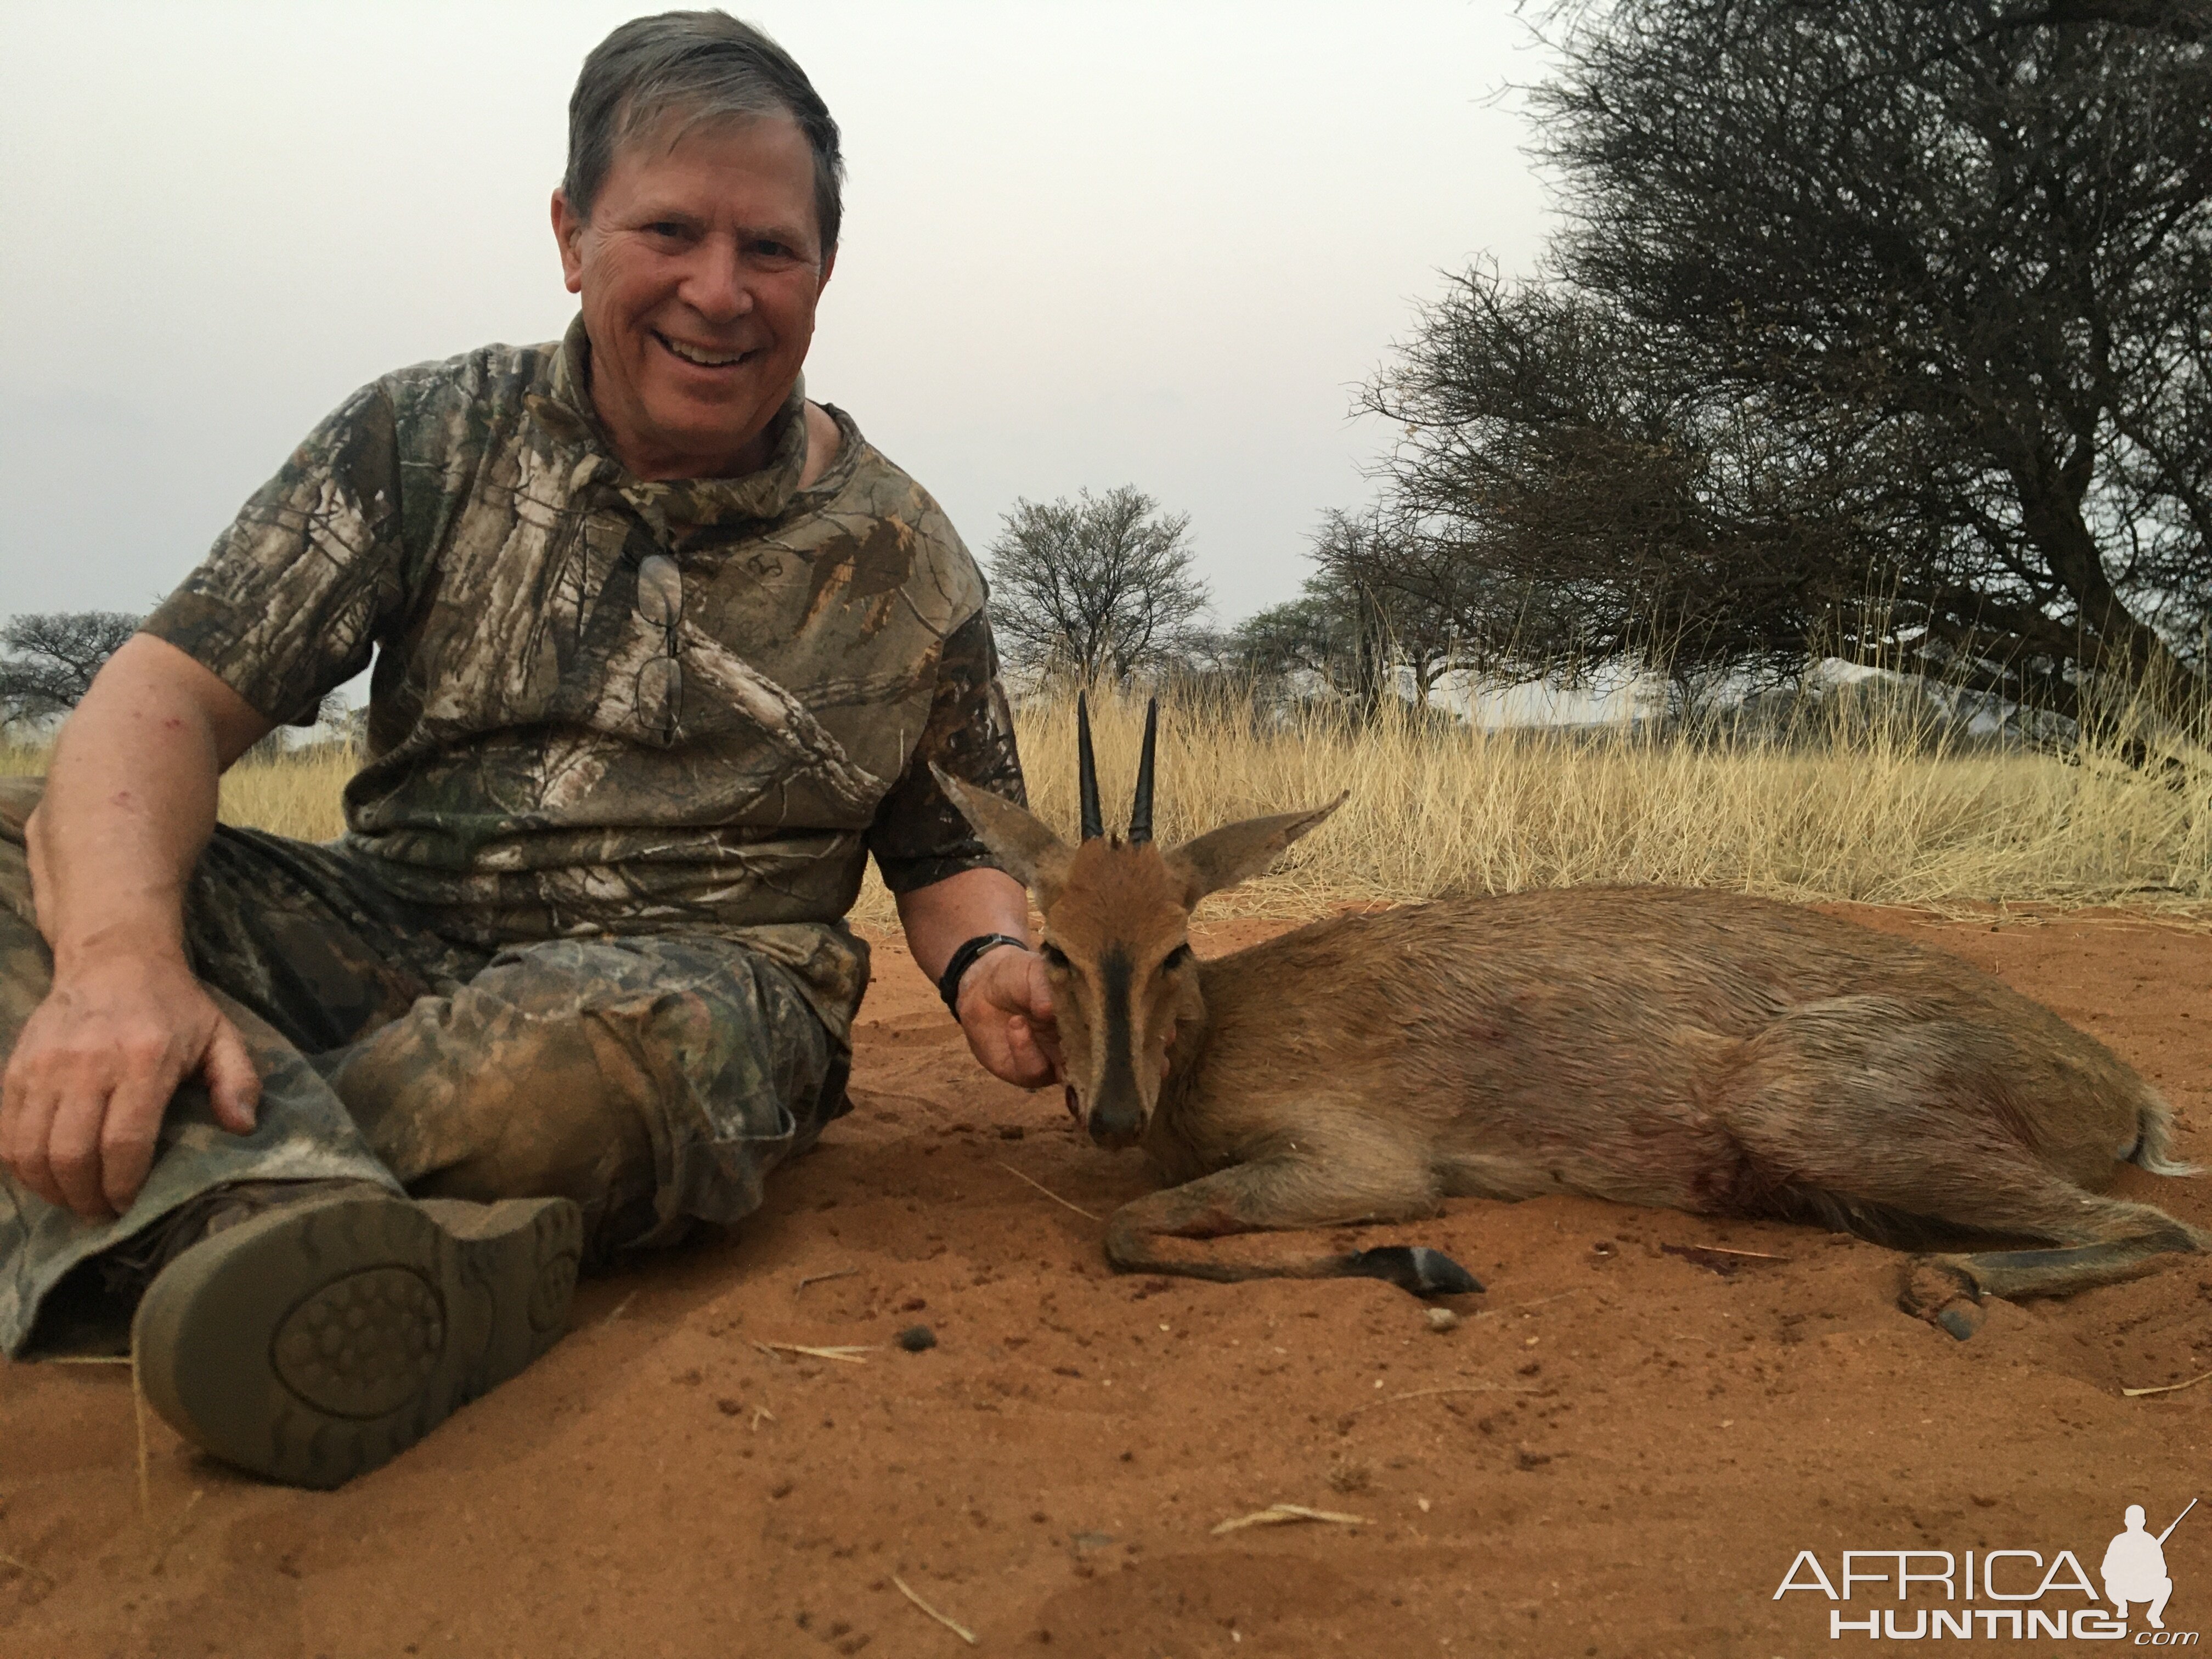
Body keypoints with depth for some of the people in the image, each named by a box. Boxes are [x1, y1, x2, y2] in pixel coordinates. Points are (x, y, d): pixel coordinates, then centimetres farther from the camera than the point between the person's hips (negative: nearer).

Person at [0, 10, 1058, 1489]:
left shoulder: (907, 567, 3)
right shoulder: (431, 439, 3)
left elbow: (951, 853, 12)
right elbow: (177, 691, -8)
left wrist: (987, 962, -14)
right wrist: (120, 956, -29)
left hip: (691, 987, -1)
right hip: (375, 936, 2)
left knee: (584, 1052, -38)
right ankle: (277, 1217, -46)